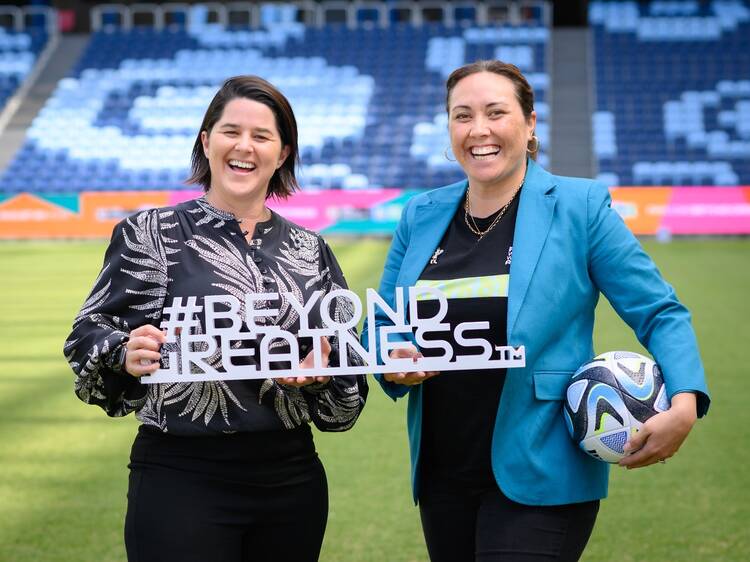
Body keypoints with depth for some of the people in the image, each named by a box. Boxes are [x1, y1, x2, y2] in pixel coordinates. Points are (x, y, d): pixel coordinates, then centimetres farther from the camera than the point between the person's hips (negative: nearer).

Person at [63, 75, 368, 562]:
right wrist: (127, 354, -24)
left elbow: (346, 355, 15)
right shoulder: (151, 234, 1)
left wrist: (322, 372, -8)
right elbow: (91, 333, -3)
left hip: (291, 480, 4)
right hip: (181, 480, -4)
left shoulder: (308, 249, 11)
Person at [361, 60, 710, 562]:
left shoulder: (580, 207, -5)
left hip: (541, 482, -5)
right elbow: (381, 324, 15)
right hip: (443, 478, 5)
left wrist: (684, 404, -19)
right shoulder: (421, 216, 6)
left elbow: (659, 313, -4)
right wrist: (393, 358, -8)